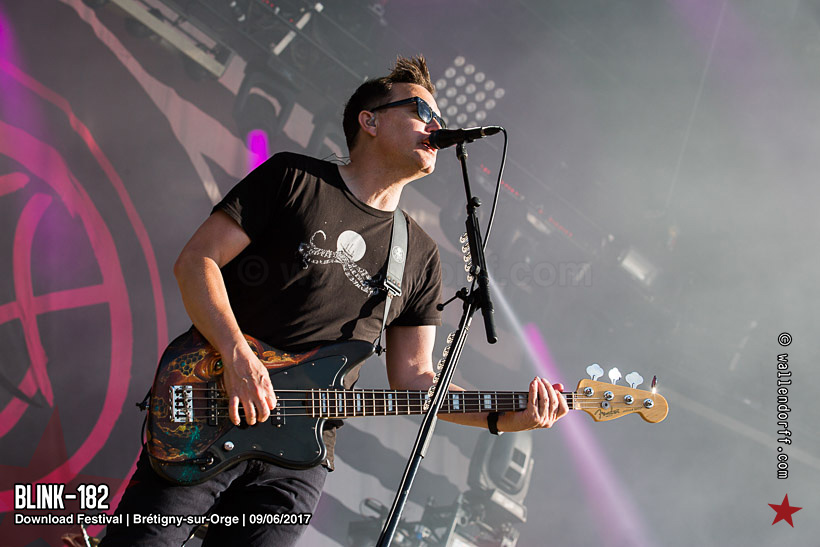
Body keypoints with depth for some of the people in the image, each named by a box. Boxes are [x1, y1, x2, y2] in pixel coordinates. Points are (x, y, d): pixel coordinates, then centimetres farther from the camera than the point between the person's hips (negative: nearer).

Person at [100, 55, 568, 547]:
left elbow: (412, 378, 11)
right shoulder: (293, 179, 1)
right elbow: (196, 261, -4)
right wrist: (238, 356, -18)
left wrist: (502, 416, -3)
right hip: (208, 424, -3)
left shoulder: (421, 257, 12)